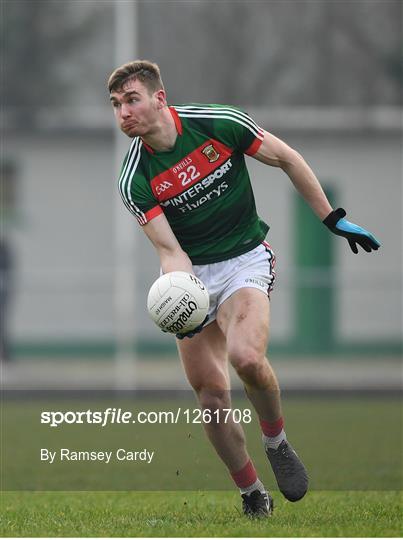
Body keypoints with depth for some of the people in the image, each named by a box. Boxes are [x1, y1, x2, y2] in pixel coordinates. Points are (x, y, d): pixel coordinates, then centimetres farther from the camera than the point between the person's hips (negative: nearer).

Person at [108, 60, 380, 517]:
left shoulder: (220, 123, -14)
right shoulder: (135, 180, -11)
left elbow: (287, 160, 0)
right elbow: (170, 250, -14)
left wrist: (334, 220, 3)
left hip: (245, 259, -2)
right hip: (192, 273, 3)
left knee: (245, 356, -29)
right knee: (210, 394, -5)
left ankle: (276, 441, -2)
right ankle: (253, 497, 12)